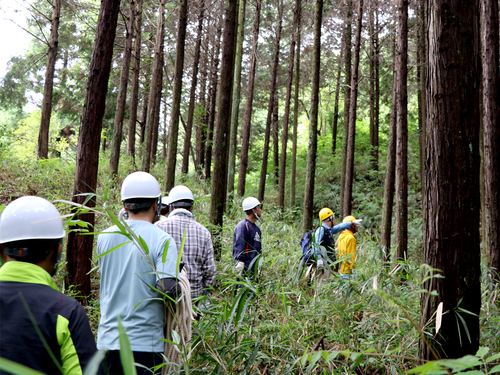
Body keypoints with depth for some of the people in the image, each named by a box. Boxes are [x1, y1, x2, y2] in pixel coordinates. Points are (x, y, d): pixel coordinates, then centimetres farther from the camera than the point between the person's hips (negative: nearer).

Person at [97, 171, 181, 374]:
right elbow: (167, 288, -22)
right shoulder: (162, 240, -12)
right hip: (145, 344, -4)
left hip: (108, 340, 4)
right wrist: (180, 287, -1)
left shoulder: (105, 237, 2)